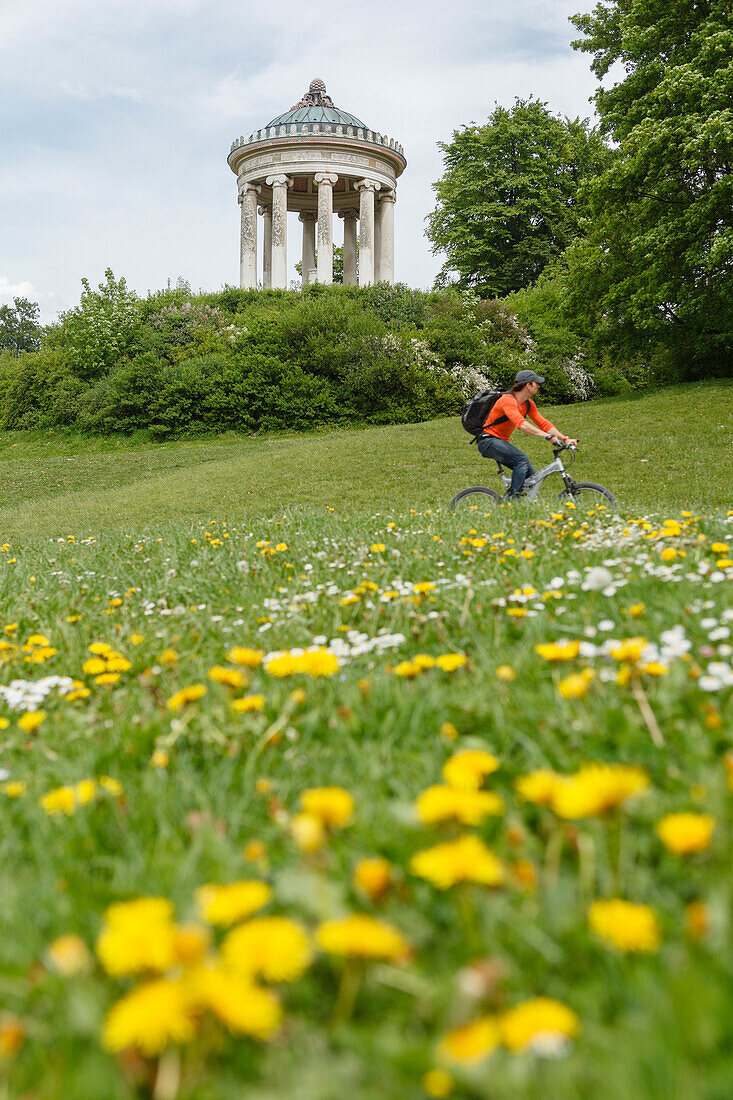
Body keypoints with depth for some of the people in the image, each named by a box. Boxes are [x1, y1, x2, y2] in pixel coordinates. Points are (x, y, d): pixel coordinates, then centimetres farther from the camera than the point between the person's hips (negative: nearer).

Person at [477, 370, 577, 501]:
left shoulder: (528, 404, 7)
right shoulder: (508, 400, -22)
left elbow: (544, 423, 7)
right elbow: (521, 424, -36)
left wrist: (565, 439, -4)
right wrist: (547, 436, -43)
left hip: (502, 442, 9)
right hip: (489, 441, -9)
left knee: (530, 473, -2)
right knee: (522, 459, -28)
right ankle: (513, 497, -28)